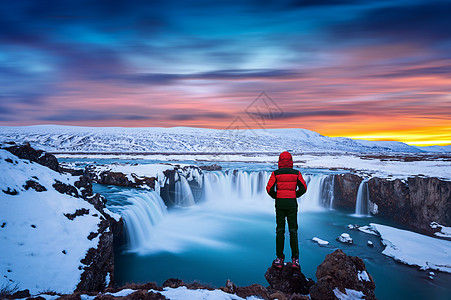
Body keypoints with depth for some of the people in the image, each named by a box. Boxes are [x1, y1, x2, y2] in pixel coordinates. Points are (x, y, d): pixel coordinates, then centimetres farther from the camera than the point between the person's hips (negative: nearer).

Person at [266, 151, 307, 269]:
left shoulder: (275, 173, -2)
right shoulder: (296, 173, 2)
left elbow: (269, 188, -8)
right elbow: (303, 188, -1)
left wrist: (276, 196, 9)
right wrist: (295, 195, 11)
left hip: (280, 203, 0)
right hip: (292, 203, 1)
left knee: (280, 230, 6)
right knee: (293, 230, 7)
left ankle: (279, 259, 8)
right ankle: (295, 259, 5)